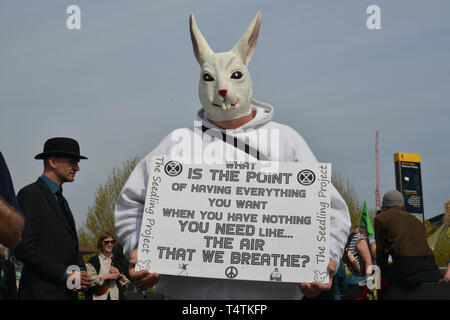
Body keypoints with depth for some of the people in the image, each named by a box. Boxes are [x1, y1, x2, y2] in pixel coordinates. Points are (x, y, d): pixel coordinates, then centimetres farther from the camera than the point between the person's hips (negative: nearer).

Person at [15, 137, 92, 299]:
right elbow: (25, 248, -17)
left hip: (68, 292, 8)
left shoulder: (61, 200, 19)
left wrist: (81, 273, 3)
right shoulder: (29, 194, -8)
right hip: (43, 292, -8)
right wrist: (65, 275, -16)